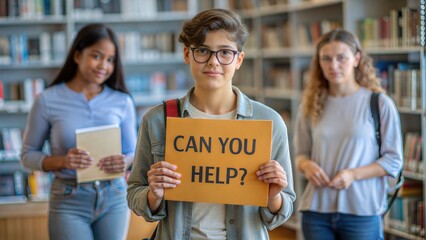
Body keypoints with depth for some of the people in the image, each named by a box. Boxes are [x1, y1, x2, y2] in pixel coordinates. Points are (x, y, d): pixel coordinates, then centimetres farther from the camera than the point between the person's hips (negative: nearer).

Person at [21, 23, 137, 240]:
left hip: (114, 199, 3)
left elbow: (133, 151, 8)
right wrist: (61, 161, -18)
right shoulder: (48, 100, -5)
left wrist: (124, 162, -15)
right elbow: (28, 155, 0)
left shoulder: (122, 101, 1)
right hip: (69, 201, -2)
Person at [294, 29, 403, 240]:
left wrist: (353, 174, -16)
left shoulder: (379, 103, -4)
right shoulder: (311, 104, 6)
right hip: (316, 211, 3)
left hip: (362, 213, -3)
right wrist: (307, 165, -10)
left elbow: (393, 160, -3)